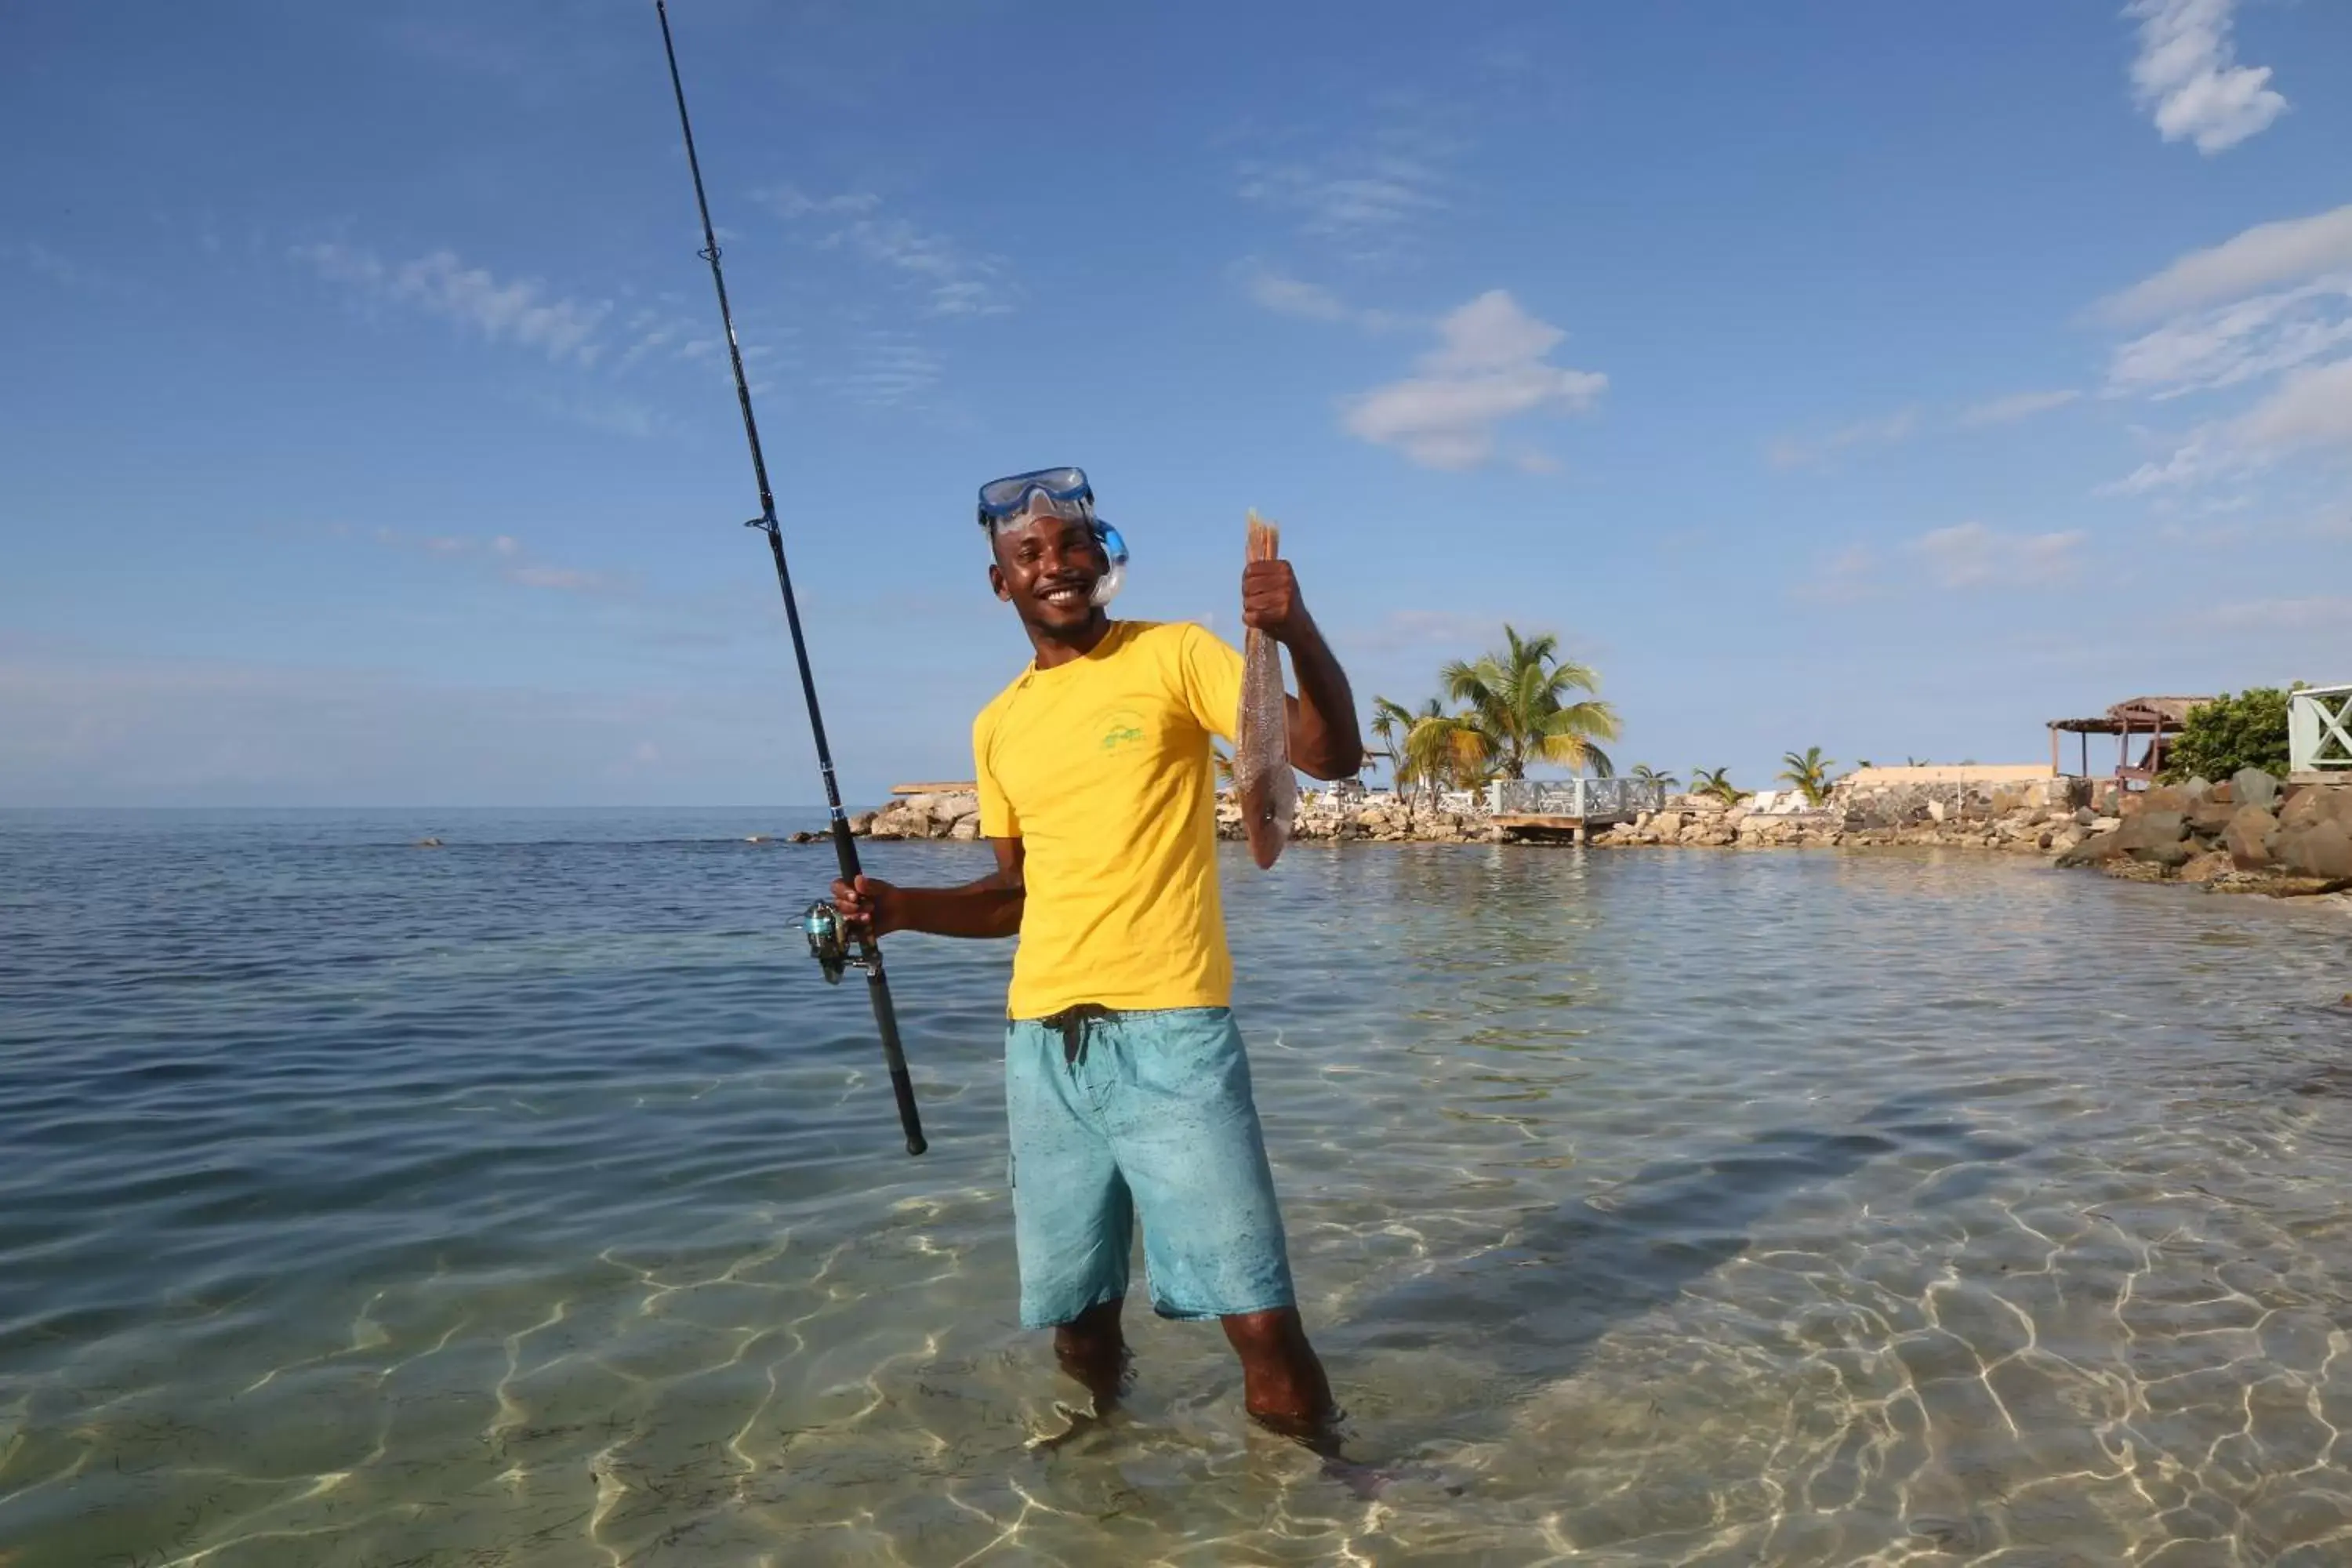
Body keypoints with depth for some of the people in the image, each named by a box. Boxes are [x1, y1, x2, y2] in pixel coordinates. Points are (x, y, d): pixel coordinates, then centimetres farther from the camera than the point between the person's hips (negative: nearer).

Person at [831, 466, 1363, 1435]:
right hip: (1043, 1045, 5)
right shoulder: (997, 727, 13)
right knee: (1076, 1317, 14)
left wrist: (1299, 635, -29)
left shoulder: (1173, 656, -1)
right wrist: (904, 907, 5)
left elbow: (1331, 756, -12)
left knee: (1260, 1321, -7)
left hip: (1170, 1033, -5)